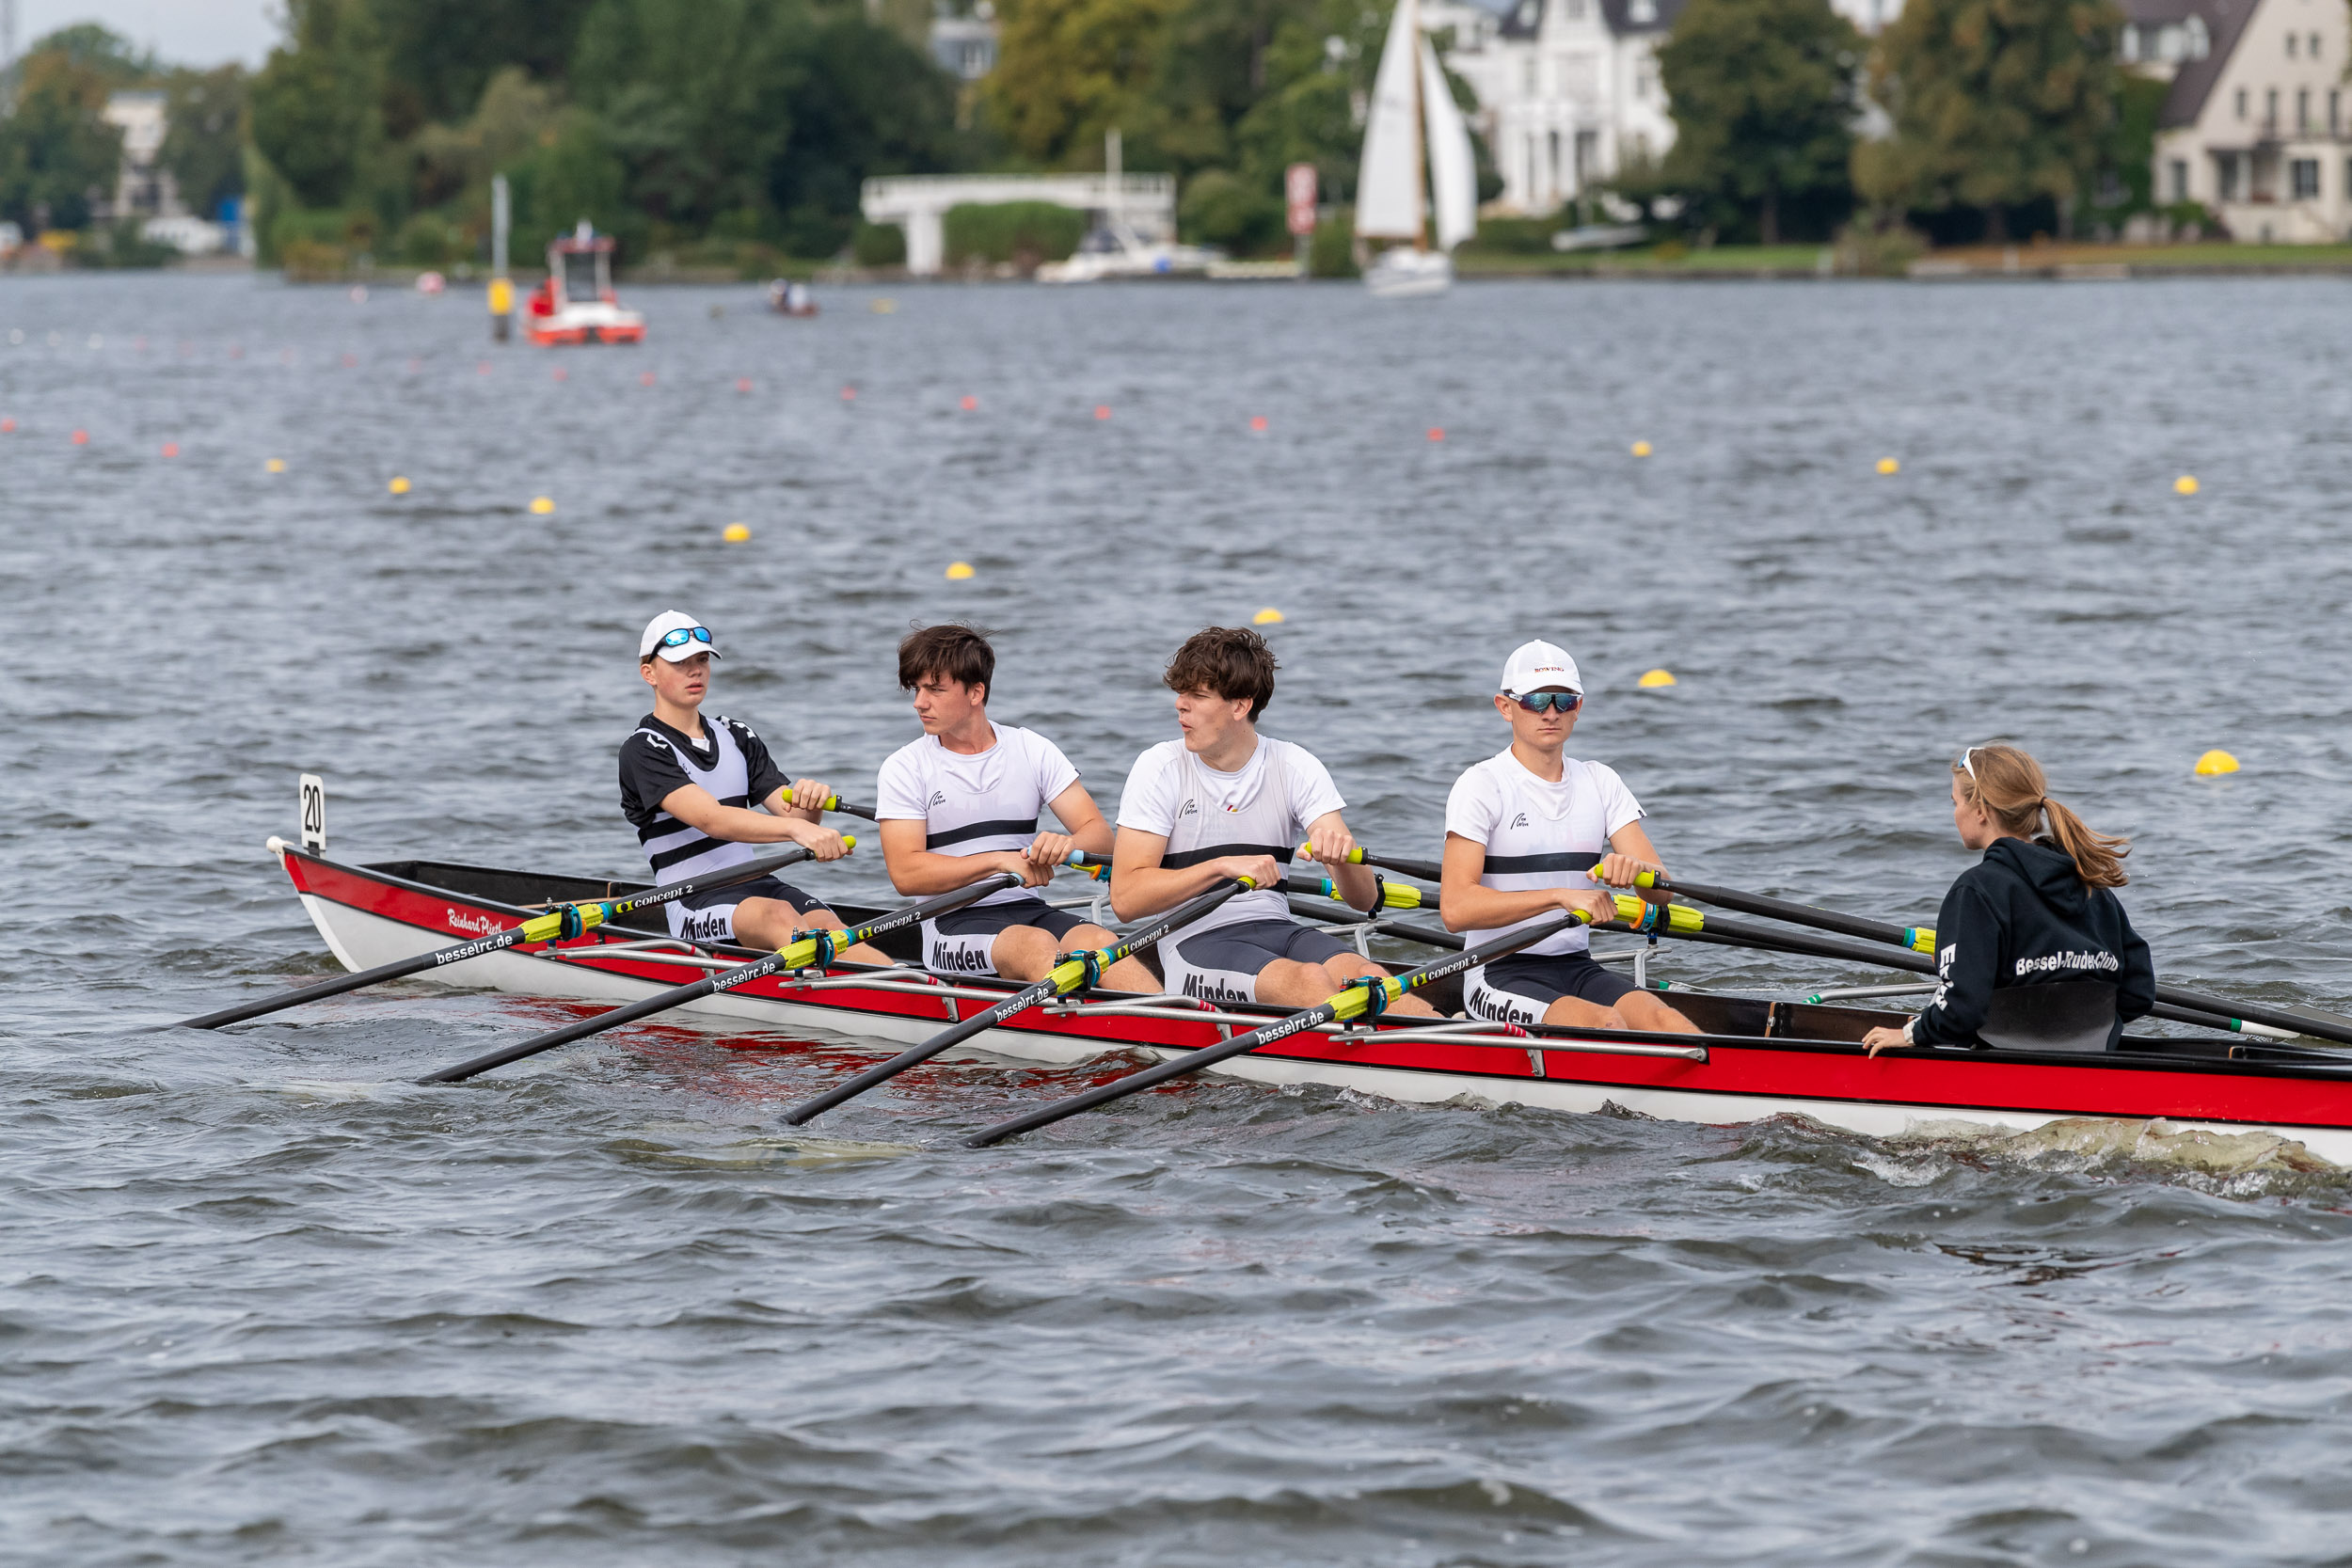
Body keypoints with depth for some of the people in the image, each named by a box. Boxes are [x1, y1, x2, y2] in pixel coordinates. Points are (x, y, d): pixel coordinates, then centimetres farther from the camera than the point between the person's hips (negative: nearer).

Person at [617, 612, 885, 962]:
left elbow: (792, 814, 7)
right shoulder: (643, 750, -5)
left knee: (825, 923, -27)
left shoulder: (736, 736, 18)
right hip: (696, 903, -6)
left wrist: (808, 804, -19)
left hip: (759, 884, 6)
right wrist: (796, 828, -36)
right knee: (779, 916, -36)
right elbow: (710, 819, -22)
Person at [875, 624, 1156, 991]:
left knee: (1098, 941, -28)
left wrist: (1066, 845, -22)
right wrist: (1000, 860, -18)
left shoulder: (1032, 751, 10)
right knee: (1037, 945, -33)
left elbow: (1100, 836, 3)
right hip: (952, 923, -3)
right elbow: (905, 874, -9)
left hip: (1028, 910, 3)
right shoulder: (904, 769, 2)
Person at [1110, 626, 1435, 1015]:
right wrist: (1224, 866, -20)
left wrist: (1339, 853, -24)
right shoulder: (1161, 769, 0)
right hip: (1196, 943, -3)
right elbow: (1125, 898, -9)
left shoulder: (1295, 768, 6)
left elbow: (1364, 900, -1)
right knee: (1308, 980, -32)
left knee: (1359, 972, -30)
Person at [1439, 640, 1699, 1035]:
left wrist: (1634, 869, -22)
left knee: (1668, 1022, -24)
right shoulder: (1481, 786, -5)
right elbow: (1455, 909, -17)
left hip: (1579, 970, 5)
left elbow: (1661, 891, 3)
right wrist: (1561, 896, -25)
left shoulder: (1600, 783, 12)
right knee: (1605, 1024, -32)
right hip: (1500, 976, -5)